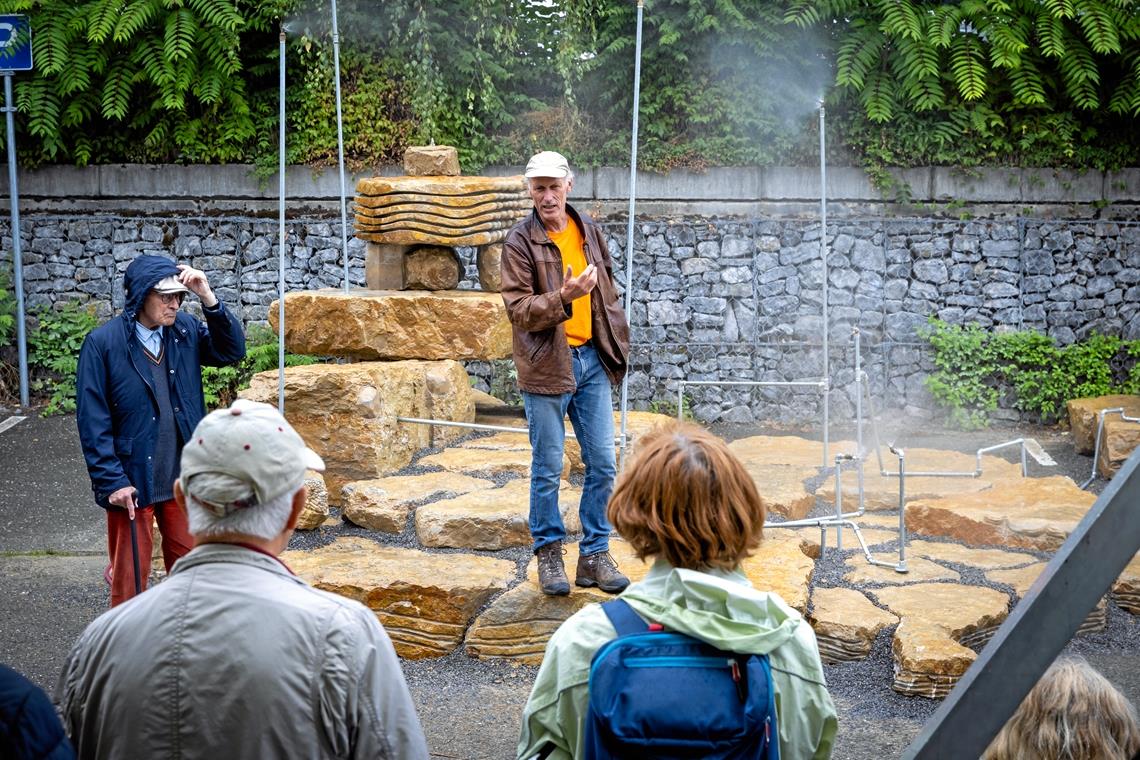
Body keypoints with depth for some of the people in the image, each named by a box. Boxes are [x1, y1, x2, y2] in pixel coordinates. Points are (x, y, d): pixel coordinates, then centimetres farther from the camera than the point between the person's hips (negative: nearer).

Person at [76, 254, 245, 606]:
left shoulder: (185, 330, 1)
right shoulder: (103, 343, -12)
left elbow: (232, 351, -1)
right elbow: (93, 421, -12)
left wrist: (208, 298, -14)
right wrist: (112, 481, -15)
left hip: (183, 478, 4)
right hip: (132, 481, -4)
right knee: (130, 576, 9)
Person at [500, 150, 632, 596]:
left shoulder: (589, 231, 8)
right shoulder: (520, 242, -7)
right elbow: (518, 309, -14)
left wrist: (615, 340, 13)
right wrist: (564, 297, -29)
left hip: (593, 360, 5)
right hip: (547, 366, -5)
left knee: (602, 463, 6)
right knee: (548, 468, 4)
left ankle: (594, 555, 18)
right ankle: (548, 553, 20)